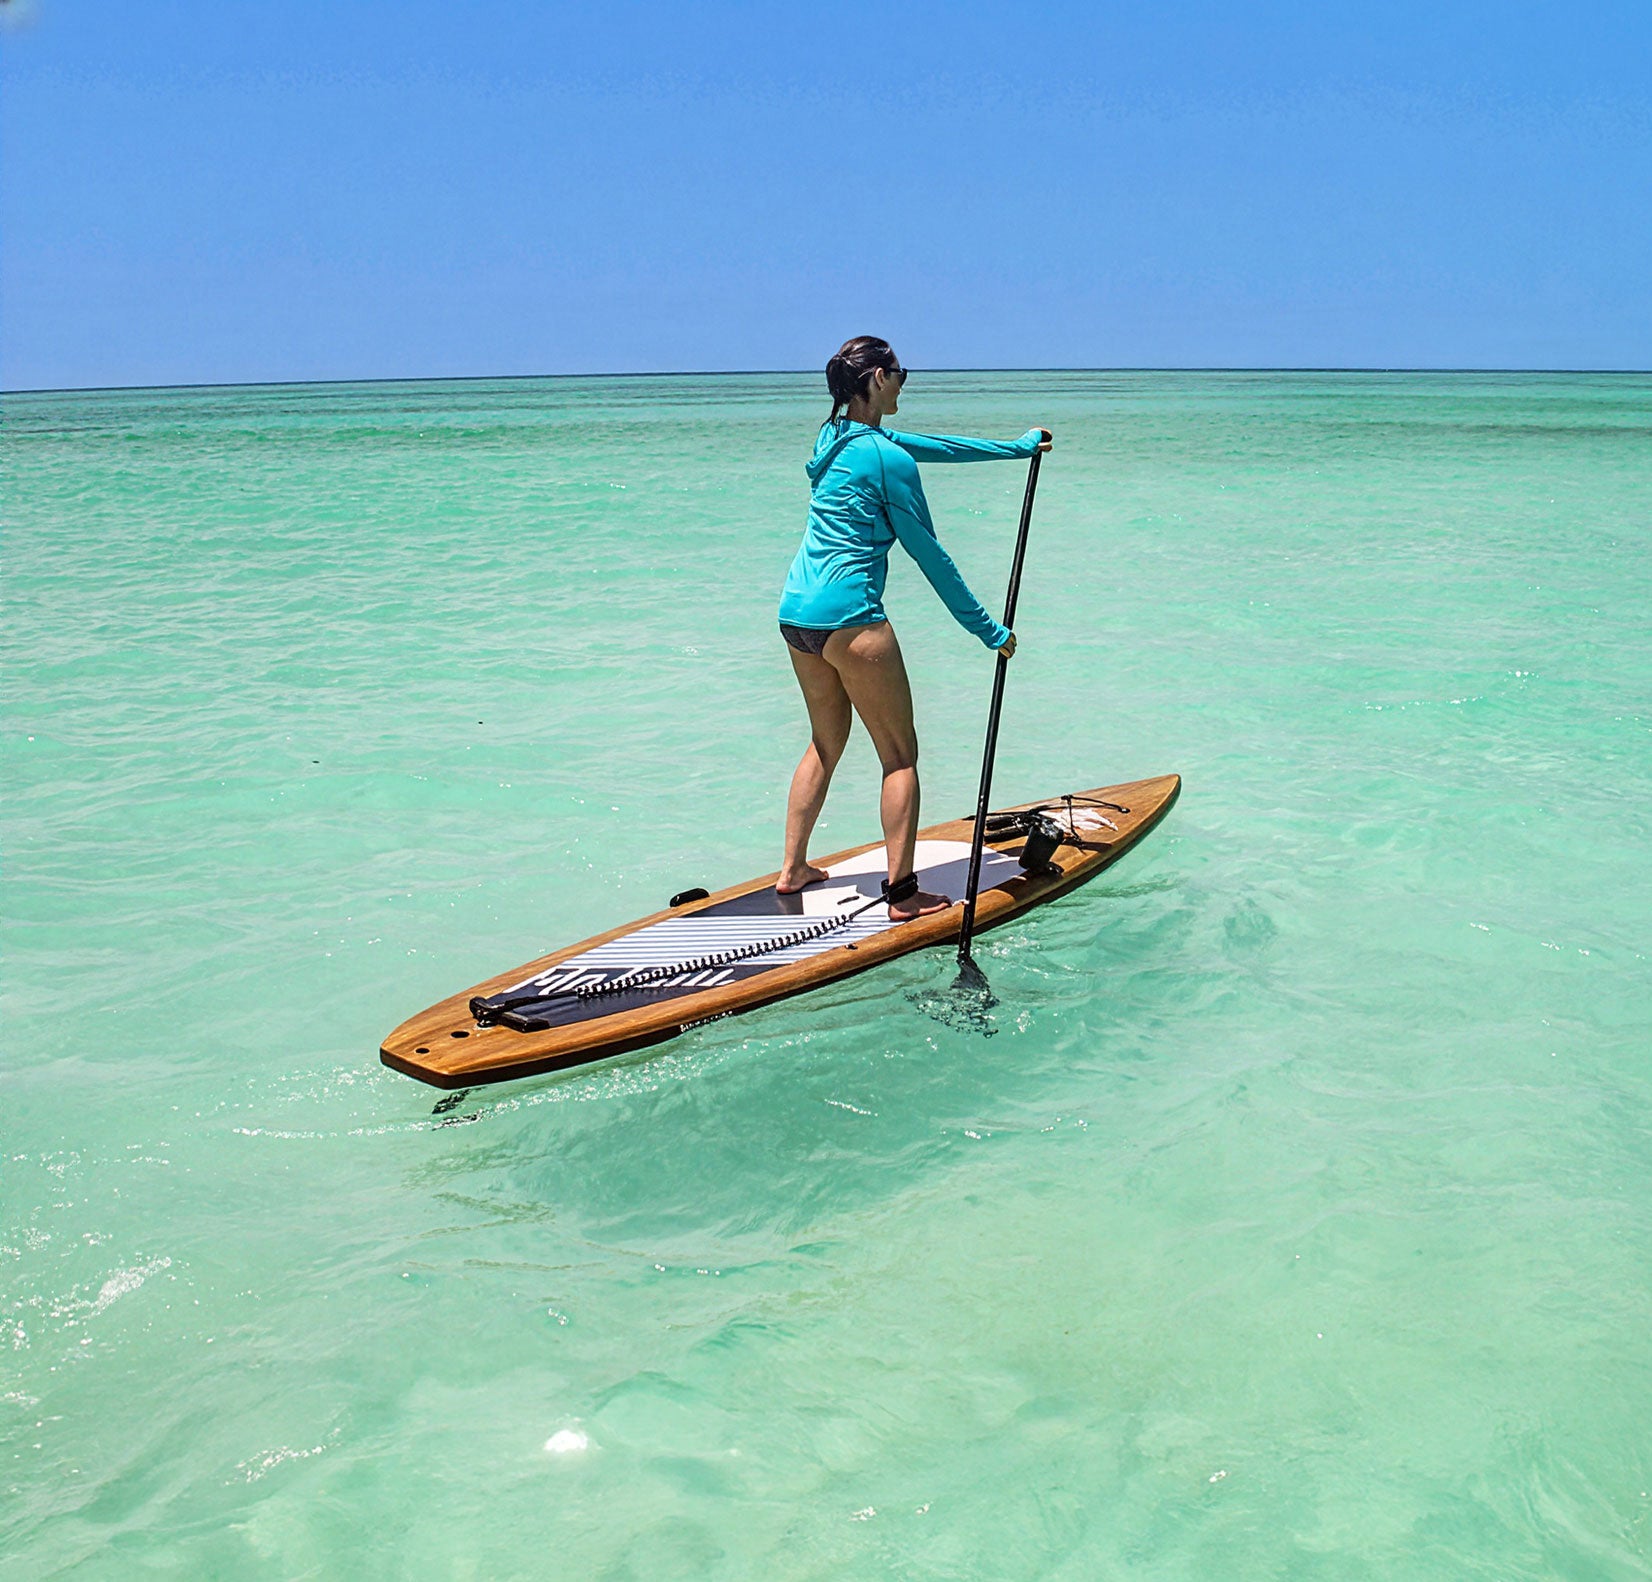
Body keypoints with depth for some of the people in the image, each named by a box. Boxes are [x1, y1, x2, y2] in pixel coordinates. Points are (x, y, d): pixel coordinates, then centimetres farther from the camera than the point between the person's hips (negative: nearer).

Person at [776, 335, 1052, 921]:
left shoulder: (834, 437, 14)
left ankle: (792, 870, 27)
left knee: (826, 743, 22)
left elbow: (935, 444, 23)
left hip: (796, 610, 9)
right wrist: (988, 630, -1)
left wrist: (1019, 445, 32)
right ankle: (902, 893, 3)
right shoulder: (887, 458, -12)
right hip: (850, 616, -9)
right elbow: (929, 554, -9)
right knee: (900, 755, 2)